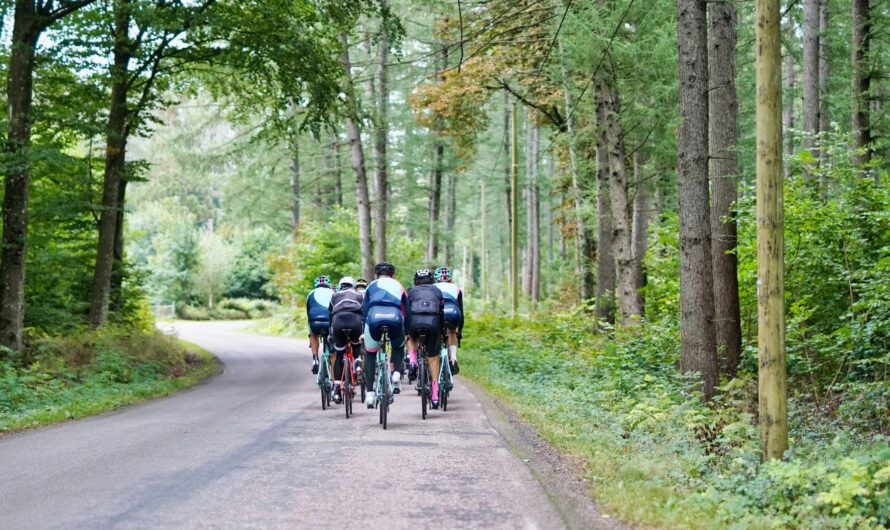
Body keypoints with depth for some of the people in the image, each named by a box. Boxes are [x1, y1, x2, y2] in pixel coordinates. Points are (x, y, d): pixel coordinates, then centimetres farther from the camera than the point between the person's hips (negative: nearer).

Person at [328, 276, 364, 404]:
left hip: (338, 322, 0)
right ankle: (357, 364, 6)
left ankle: (337, 391, 6)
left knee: (339, 357, 13)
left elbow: (329, 314, 30)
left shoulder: (335, 296, 31)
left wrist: (330, 334, 37)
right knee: (357, 345, 33)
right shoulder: (360, 295, 31)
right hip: (355, 321, 0)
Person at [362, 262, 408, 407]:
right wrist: (407, 332, 38)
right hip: (395, 318, 0)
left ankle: (370, 393, 11)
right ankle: (396, 373, 4)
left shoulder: (372, 285, 28)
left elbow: (364, 309, 24)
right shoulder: (398, 286, 30)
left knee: (370, 354, 21)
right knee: (398, 347, 31)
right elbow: (407, 311, 30)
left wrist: (363, 332, 29)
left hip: (374, 318, 0)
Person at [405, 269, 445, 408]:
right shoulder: (437, 290, 29)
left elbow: (404, 311, 25)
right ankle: (435, 395, 8)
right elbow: (443, 310, 26)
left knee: (411, 339, 36)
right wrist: (443, 329, 33)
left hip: (415, 320, 0)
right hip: (433, 321, 0)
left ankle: (413, 363, 10)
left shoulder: (411, 291, 28)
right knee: (433, 358, 11)